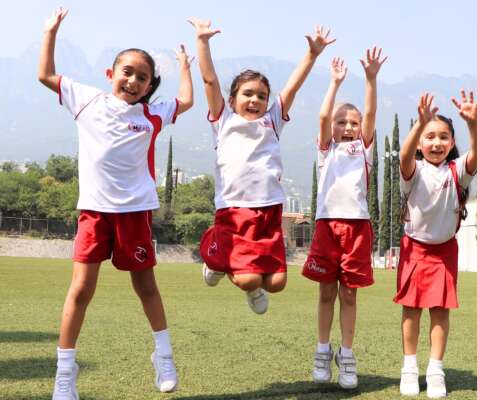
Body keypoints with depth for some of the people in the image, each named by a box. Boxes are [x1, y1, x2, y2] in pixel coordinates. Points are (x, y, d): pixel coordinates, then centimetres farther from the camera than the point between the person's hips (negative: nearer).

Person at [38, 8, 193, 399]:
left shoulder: (151, 115, 6)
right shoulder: (87, 99, 6)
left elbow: (187, 101, 16)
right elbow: (46, 75, 14)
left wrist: (184, 66, 22)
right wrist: (51, 32, 16)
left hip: (134, 209, 1)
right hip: (94, 208, -1)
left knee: (145, 284, 12)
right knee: (82, 288, -4)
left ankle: (164, 354, 28)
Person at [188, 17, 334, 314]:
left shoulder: (272, 121, 14)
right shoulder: (225, 120, 8)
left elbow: (293, 86, 9)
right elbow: (210, 80, 2)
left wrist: (313, 53, 0)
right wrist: (203, 41, -4)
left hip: (270, 211, 3)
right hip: (234, 210, -3)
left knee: (276, 282, -4)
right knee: (248, 279, -14)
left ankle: (253, 284, 32)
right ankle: (219, 262, 20)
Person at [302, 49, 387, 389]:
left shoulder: (364, 148, 13)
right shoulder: (327, 149, 12)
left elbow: (370, 115, 0)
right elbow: (323, 116, -3)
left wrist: (371, 78, -9)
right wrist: (336, 83, -5)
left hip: (358, 225, 0)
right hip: (328, 223, 0)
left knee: (349, 294, 5)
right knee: (327, 292, 7)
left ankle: (347, 355, 13)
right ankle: (323, 351, 17)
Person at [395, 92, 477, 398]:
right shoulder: (415, 171, -10)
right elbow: (405, 156, -34)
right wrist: (421, 122, -50)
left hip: (445, 248, 1)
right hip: (414, 246, -1)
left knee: (440, 309, 2)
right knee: (411, 308, 5)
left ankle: (436, 370, 10)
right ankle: (410, 367, 16)